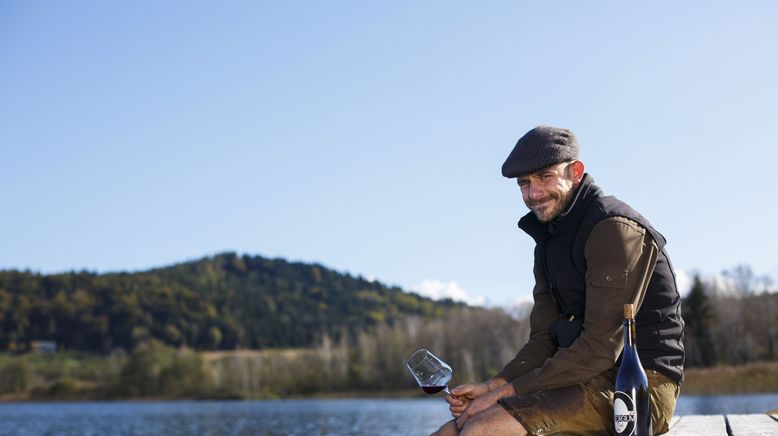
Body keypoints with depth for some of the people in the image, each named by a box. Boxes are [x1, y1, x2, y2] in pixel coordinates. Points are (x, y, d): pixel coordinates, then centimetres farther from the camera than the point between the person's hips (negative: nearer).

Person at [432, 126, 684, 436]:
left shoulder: (615, 229, -13)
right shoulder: (548, 241, 16)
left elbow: (600, 349, -19)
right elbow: (544, 341, 14)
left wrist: (509, 392, -16)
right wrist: (493, 386, -4)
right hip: (594, 380, 9)